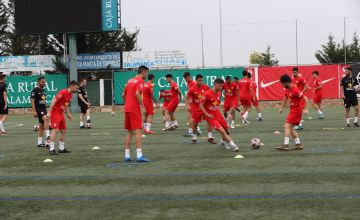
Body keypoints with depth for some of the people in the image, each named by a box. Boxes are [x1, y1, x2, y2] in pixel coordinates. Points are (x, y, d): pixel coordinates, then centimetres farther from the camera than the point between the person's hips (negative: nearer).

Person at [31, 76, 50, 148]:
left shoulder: (43, 90, 16)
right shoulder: (35, 90, -7)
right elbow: (32, 101, -10)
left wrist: (46, 111, 21)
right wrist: (34, 111, -17)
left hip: (44, 109, 8)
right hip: (38, 109, -8)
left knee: (41, 126, 9)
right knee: (46, 119, -30)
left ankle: (39, 143, 13)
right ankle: (48, 136, -33)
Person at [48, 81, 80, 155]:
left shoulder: (70, 95, 11)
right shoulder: (63, 92, -18)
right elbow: (54, 101, -21)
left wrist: (68, 114, 16)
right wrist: (49, 112, -24)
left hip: (61, 113, 10)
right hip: (55, 112, -10)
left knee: (63, 131, 10)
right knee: (55, 130, -15)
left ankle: (61, 149, 18)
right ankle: (51, 149, -14)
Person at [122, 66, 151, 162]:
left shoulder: (130, 81, 18)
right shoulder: (140, 81, -7)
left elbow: (123, 95, 20)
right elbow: (137, 94, -21)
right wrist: (142, 105, -14)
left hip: (127, 109, 8)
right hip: (135, 109, -8)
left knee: (129, 132, 11)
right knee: (138, 131, -10)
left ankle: (127, 155, 10)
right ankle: (139, 155, -16)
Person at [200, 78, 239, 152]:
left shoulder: (219, 93, 6)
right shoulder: (207, 94, -16)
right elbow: (201, 105, -13)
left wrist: (218, 111, 12)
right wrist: (207, 114, -20)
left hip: (218, 115, 7)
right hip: (211, 117, -7)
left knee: (226, 130, 15)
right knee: (222, 131, -19)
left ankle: (223, 142, 45)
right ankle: (233, 146, -19)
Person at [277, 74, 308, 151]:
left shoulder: (295, 90, -21)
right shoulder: (287, 90, 7)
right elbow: (286, 99, 24)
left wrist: (305, 109, -27)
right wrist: (282, 108, 20)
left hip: (296, 110, -10)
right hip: (293, 110, 10)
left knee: (287, 126, -14)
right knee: (290, 128, 12)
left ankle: (286, 145, -17)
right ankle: (298, 144, 15)